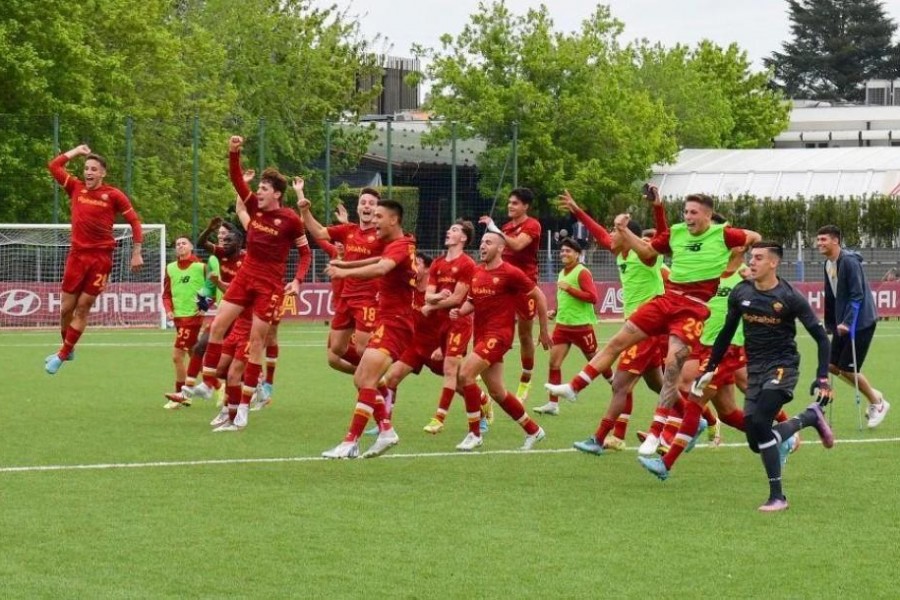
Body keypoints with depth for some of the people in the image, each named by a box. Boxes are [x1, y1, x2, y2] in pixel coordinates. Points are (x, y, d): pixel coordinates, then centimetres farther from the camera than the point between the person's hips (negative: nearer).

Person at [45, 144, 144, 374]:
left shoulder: (113, 195, -4)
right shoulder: (76, 188, 5)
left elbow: (134, 221, 2)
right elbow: (54, 166, 9)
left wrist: (136, 253, -1)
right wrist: (77, 151, 10)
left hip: (101, 258, -3)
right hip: (77, 254, 3)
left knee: (83, 308, 0)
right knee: (66, 307, 4)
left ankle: (63, 354, 9)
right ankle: (67, 349, 25)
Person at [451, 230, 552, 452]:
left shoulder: (510, 273, -10)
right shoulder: (477, 272, 10)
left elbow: (539, 297, -2)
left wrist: (544, 331, 3)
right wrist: (459, 311, -1)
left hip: (499, 334, -8)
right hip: (481, 334, 8)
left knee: (465, 373, -21)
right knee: (497, 392, 10)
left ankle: (474, 433, -11)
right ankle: (533, 430, 28)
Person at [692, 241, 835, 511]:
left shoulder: (789, 297, -11)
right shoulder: (740, 293, 2)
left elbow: (821, 337, -6)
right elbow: (727, 333, 17)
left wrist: (822, 378, -15)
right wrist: (709, 369, 17)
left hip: (782, 367, -6)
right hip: (755, 370, 6)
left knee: (759, 422, -26)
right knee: (757, 443, -1)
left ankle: (777, 496, -15)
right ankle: (811, 417, 25)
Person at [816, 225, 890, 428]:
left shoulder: (849, 262, -19)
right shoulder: (828, 264, 8)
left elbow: (857, 295, -22)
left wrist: (847, 323, -26)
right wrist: (830, 325, 16)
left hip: (861, 323, -9)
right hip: (843, 323, 9)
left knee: (848, 369, -7)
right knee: (833, 366, 6)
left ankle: (878, 404, 13)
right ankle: (873, 395, 23)